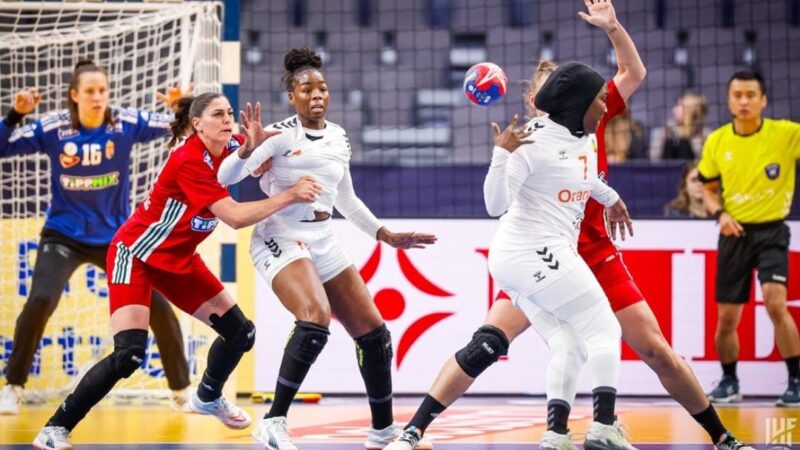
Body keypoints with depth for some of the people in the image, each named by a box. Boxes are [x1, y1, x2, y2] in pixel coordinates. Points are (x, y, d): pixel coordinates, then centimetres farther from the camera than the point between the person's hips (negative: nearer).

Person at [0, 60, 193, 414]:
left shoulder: (125, 123, -12)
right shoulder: (52, 129, -14)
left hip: (115, 236, 2)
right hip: (63, 235, -1)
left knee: (159, 307, -6)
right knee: (40, 302, -23)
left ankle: (181, 393, 13)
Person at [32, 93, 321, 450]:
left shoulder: (230, 148, -7)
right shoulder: (189, 161, -28)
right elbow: (235, 217, -33)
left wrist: (257, 138, -15)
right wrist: (289, 196, -29)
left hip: (178, 260, 8)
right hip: (136, 255, -8)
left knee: (241, 333, 8)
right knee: (129, 354, -23)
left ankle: (208, 398, 37)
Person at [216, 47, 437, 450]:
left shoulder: (338, 138, 12)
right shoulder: (281, 134, -7)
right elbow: (225, 177, -16)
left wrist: (387, 235, 23)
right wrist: (248, 149, -34)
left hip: (323, 243, 7)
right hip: (282, 238, -7)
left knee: (373, 333, 6)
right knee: (315, 319, -31)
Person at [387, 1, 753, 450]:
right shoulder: (524, 141, -6)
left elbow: (635, 72, -2)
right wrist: (503, 155, -33)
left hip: (596, 260, 2)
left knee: (656, 350, 1)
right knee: (485, 344, -15)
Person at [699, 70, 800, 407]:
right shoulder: (716, 142, 2)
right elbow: (708, 189, 14)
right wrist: (720, 214, -5)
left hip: (771, 231, -3)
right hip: (735, 234, 3)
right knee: (726, 318, 7)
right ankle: (729, 382, 29)